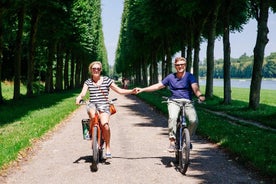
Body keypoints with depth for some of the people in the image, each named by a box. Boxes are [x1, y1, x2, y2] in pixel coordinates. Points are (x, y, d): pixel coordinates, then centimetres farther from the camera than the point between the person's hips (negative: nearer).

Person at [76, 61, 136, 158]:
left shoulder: (106, 80, 8)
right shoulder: (88, 82, 13)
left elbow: (119, 90, 8)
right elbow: (83, 93, -3)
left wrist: (132, 91, -6)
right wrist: (79, 97, -26)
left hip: (104, 106, -1)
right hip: (92, 105, 1)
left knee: (105, 124, -28)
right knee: (92, 113, -37)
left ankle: (108, 147, -10)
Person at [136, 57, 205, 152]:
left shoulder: (189, 76, 1)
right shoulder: (171, 77, 9)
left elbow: (195, 87, -16)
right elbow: (158, 86, 14)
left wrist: (200, 95, -38)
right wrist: (142, 89, 8)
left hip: (187, 102, -1)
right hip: (174, 101, 1)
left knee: (194, 120, -23)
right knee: (172, 117, -30)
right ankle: (172, 141, -23)